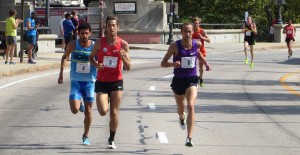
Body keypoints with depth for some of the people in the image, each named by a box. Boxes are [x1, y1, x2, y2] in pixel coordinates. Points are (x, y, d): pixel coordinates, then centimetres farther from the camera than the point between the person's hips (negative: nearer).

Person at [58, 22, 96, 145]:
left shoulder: (95, 46, -8)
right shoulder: (73, 45, -5)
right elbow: (65, 57, 12)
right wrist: (61, 73, 5)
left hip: (89, 82, 0)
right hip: (75, 81, 0)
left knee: (88, 111, 5)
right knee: (74, 110, -14)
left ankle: (86, 136, 23)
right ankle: (79, 104, 24)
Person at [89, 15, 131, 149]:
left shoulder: (123, 44, -5)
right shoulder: (100, 43, -4)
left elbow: (128, 68, -2)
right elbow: (91, 57, 11)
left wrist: (123, 58, -23)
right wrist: (96, 65, -10)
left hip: (116, 82, 0)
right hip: (101, 82, 0)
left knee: (114, 113, 0)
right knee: (103, 111, -11)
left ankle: (111, 139, 19)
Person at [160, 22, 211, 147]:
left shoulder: (197, 44, -7)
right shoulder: (175, 46, -15)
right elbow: (163, 63, -11)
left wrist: (205, 63, 8)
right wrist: (172, 64, -31)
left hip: (191, 80, 0)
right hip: (178, 80, 0)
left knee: (191, 106, -21)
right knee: (180, 108, 20)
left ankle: (189, 138, -24)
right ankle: (182, 118, 60)